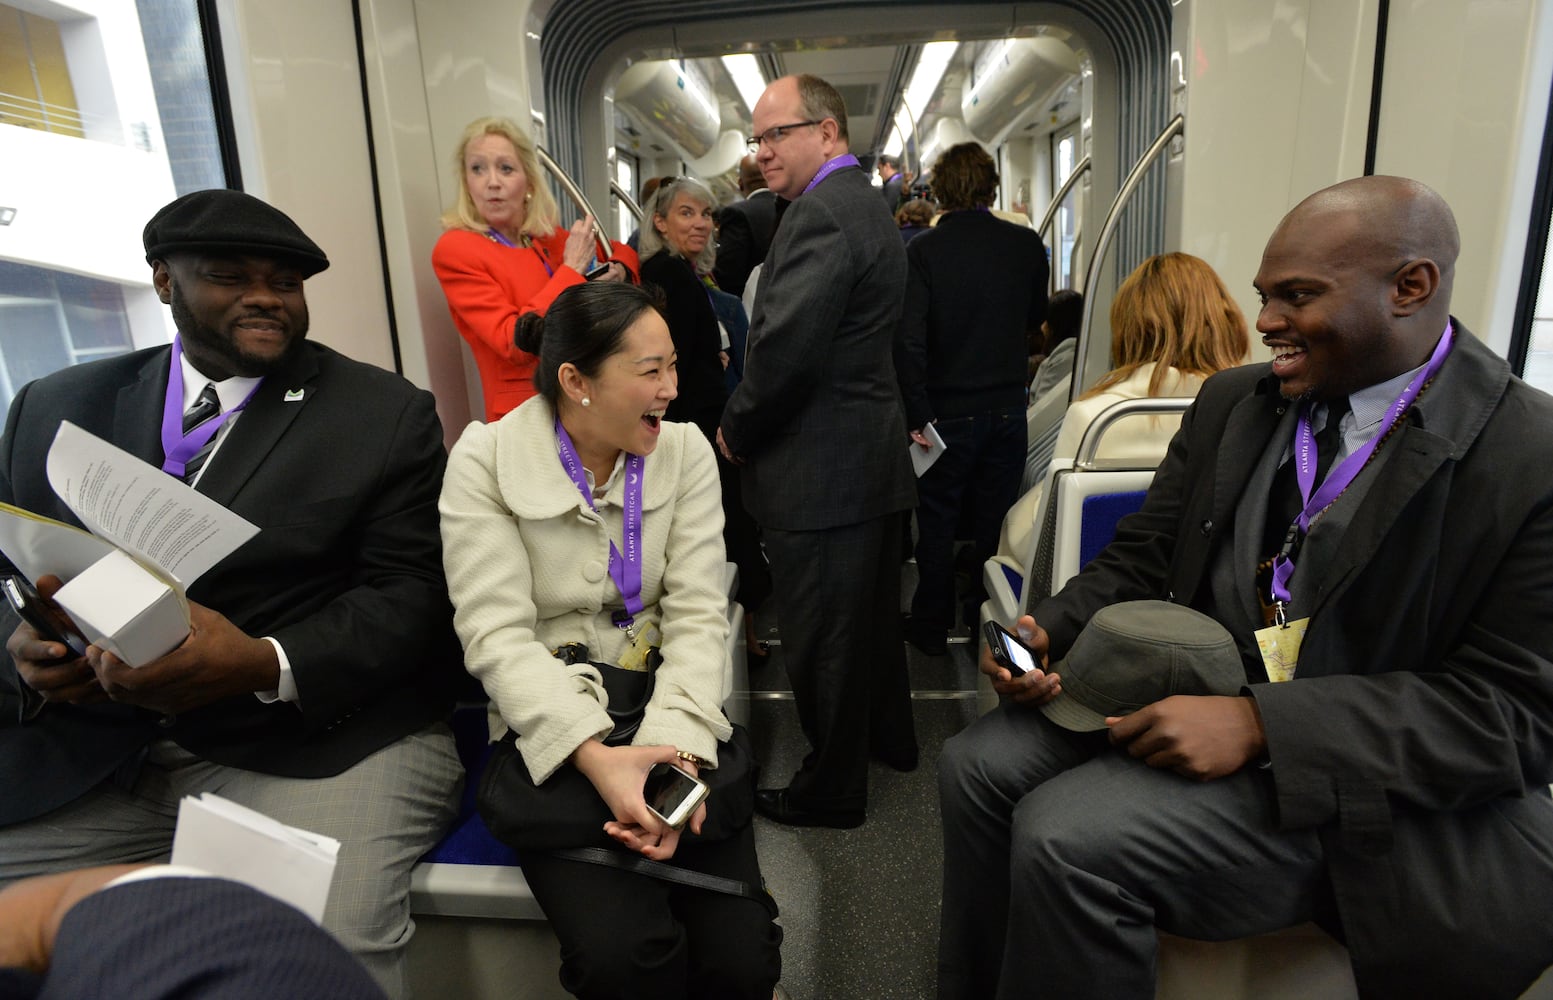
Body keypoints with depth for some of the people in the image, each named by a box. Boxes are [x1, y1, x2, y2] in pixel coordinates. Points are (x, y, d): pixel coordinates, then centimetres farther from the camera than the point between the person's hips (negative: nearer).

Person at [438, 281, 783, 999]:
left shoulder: (685, 450, 0)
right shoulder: (485, 460, -6)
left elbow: (697, 614, -5)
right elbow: (498, 634, -13)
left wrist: (676, 744, -22)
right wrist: (595, 753, -26)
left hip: (670, 718, 2)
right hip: (553, 736, -2)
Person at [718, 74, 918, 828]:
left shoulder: (821, 210, -17)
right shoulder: (865, 205, 15)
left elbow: (786, 346, -25)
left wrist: (735, 433, -10)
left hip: (820, 466, -10)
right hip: (871, 451, 11)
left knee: (820, 636, 4)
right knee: (872, 610, 23)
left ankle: (831, 790, 21)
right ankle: (889, 737, 42)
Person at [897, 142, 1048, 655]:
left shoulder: (922, 251, -12)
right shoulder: (1026, 244, -2)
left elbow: (909, 340, -18)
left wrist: (916, 414, -12)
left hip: (947, 411, -3)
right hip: (1007, 406, 3)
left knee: (937, 521, 11)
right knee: (995, 521, 15)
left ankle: (930, 626, 23)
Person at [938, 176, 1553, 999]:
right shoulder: (1230, 401, 5)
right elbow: (1140, 559, 8)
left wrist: (1261, 723, -27)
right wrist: (1050, 629, -12)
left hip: (1349, 770, -5)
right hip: (1191, 697, 6)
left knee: (1066, 840, -23)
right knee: (977, 766, -9)